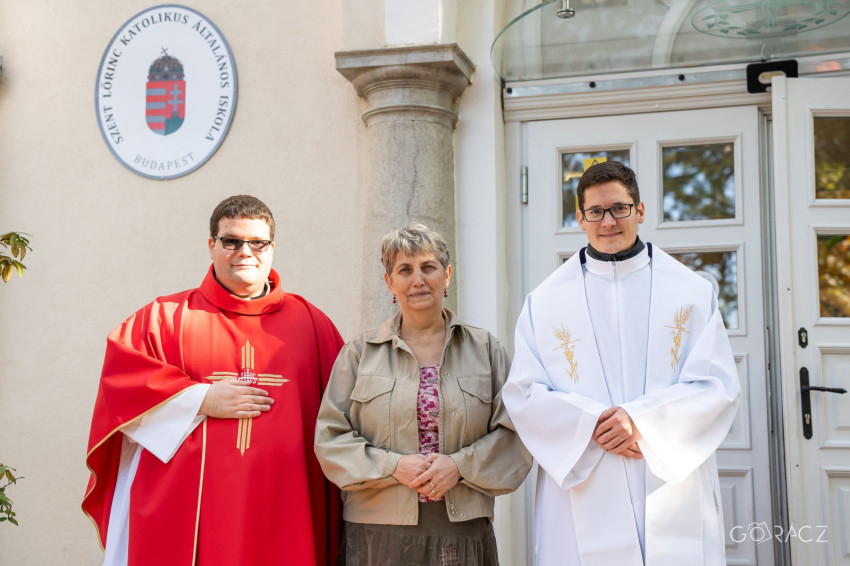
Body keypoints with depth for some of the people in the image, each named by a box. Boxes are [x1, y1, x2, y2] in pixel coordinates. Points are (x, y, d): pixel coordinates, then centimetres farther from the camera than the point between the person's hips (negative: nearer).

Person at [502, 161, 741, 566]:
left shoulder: (692, 292, 7)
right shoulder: (544, 303, 7)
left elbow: (719, 385, -1)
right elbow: (523, 394, 0)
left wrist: (643, 421, -15)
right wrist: (593, 424, -15)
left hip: (673, 494, 1)